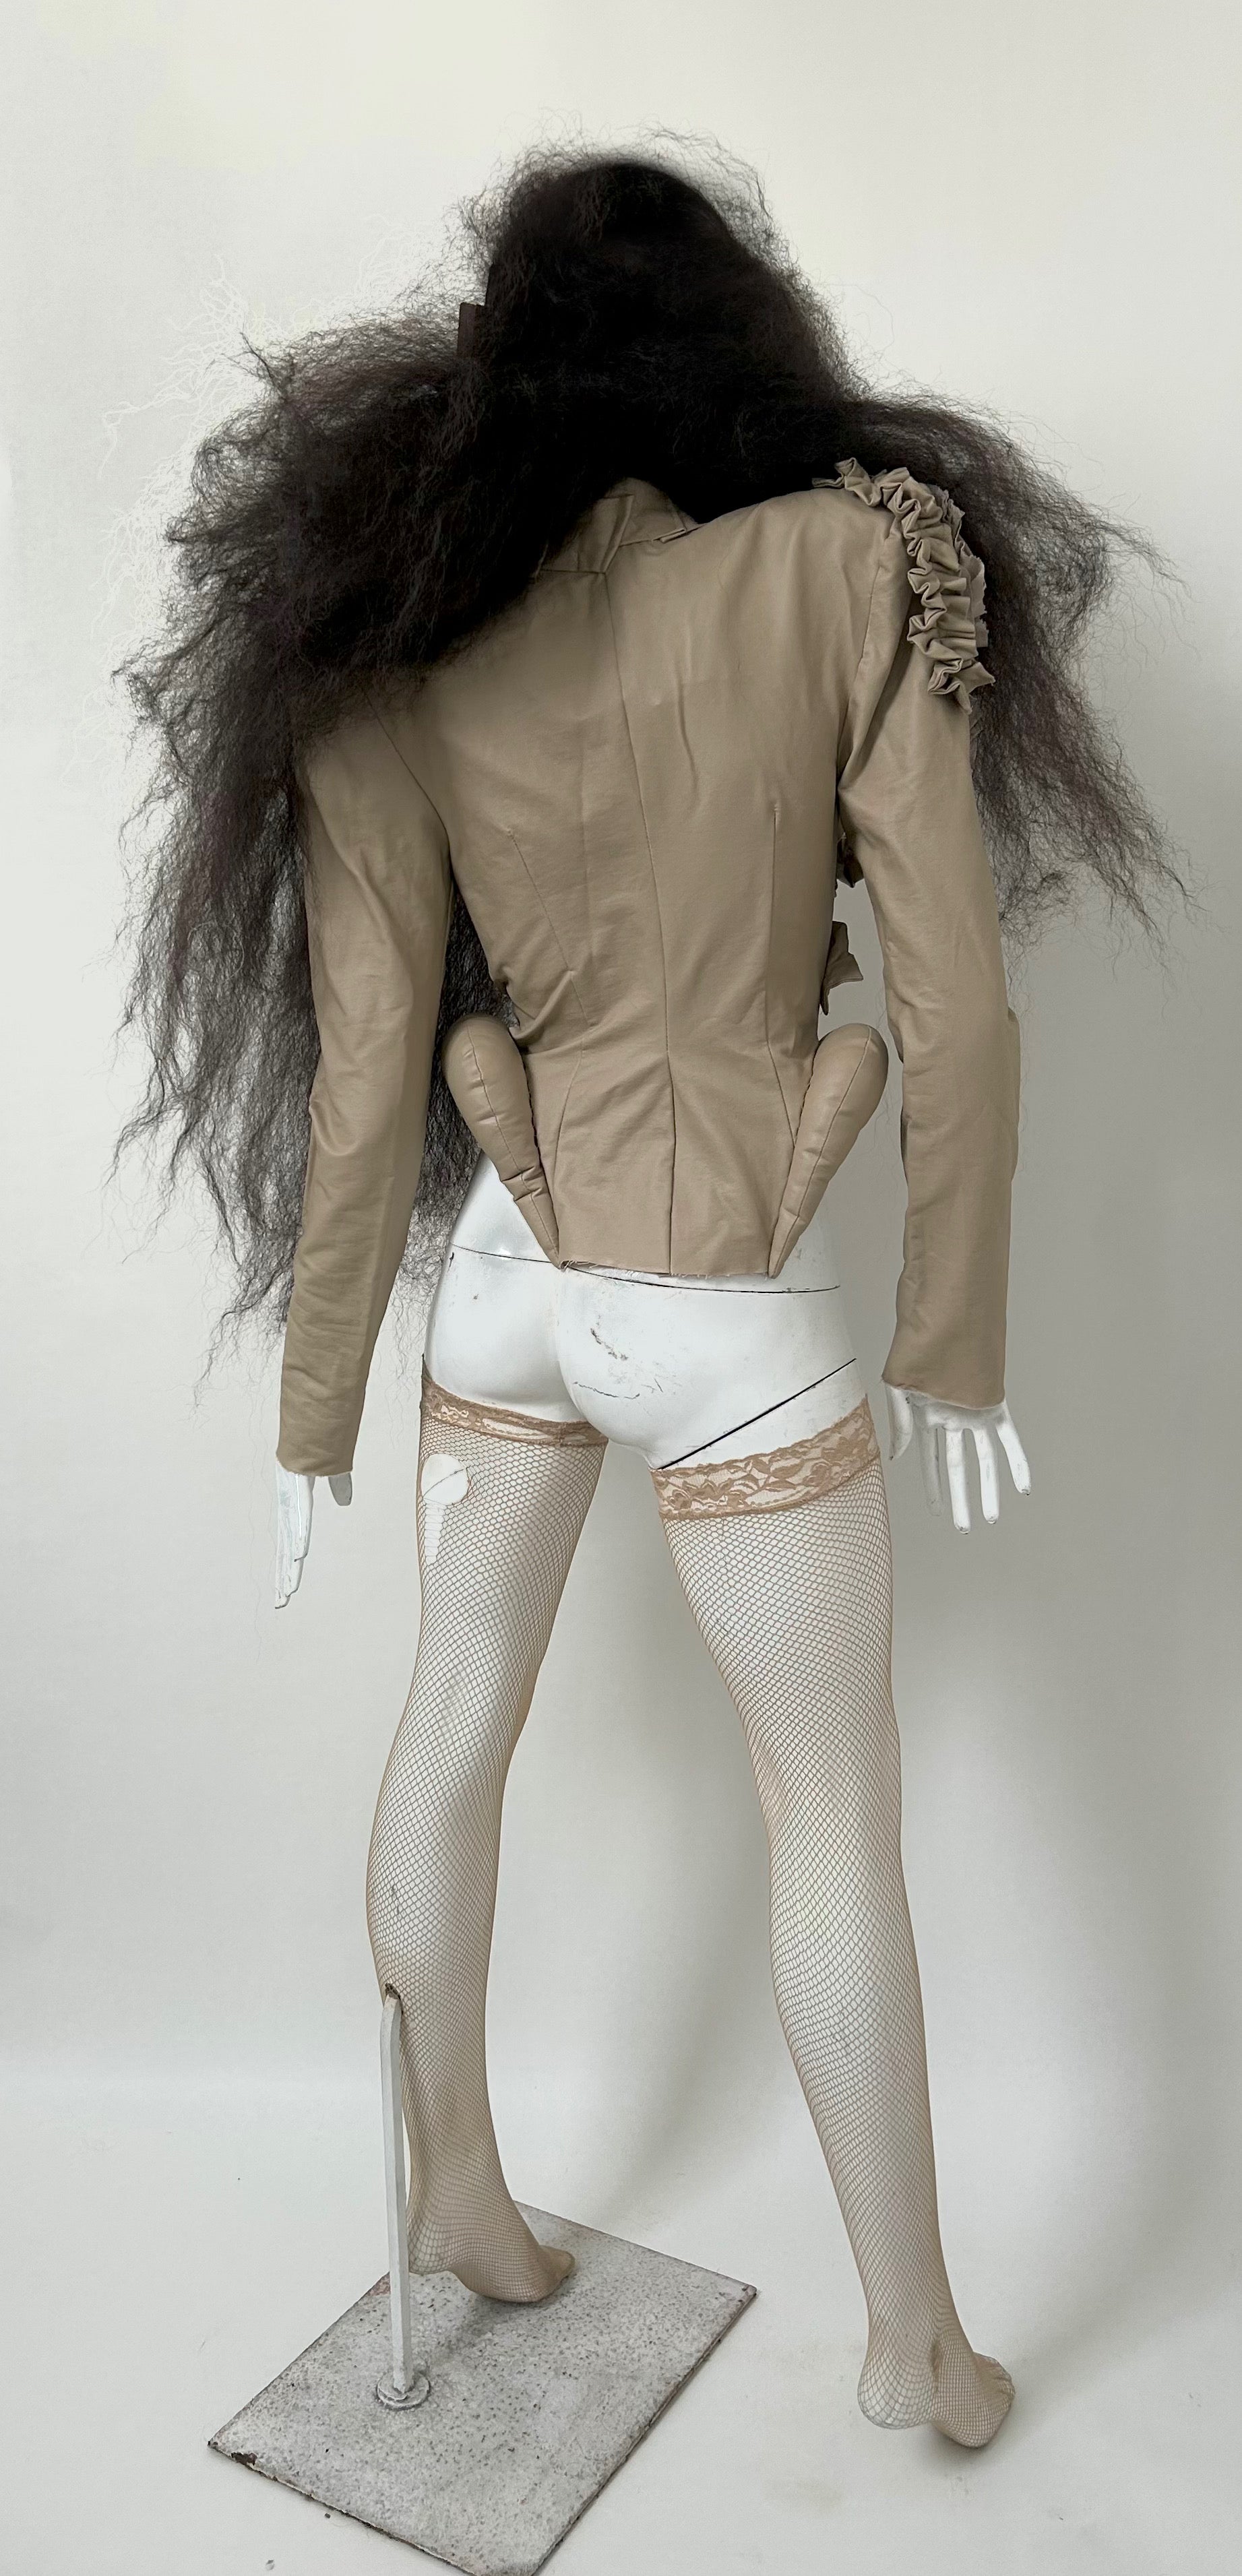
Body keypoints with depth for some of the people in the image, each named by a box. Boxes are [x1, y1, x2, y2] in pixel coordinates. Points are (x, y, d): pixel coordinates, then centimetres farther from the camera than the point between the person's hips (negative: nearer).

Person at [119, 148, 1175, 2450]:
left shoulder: (393, 649, -4)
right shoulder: (861, 555, -10)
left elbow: (369, 1074, -6)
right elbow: (953, 1014, -12)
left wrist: (316, 1412, 3)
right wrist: (955, 1351, -1)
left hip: (506, 1278, 3)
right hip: (734, 1315, -3)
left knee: (459, 1719, 22)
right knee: (835, 1817, 13)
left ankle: (456, 2191, 42)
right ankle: (914, 2341, 32)